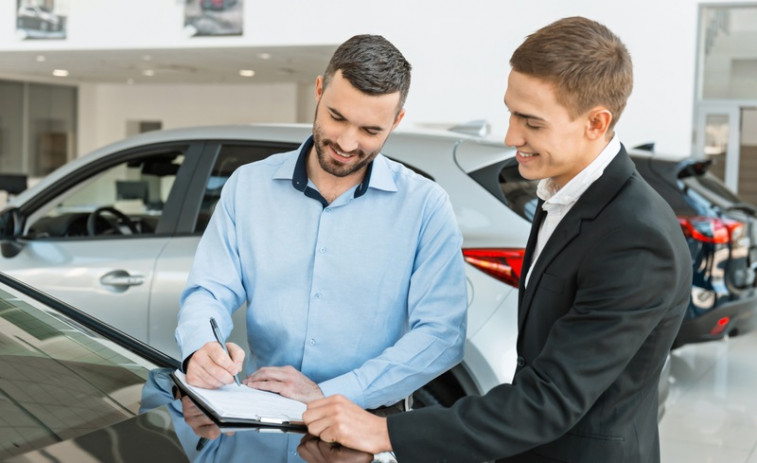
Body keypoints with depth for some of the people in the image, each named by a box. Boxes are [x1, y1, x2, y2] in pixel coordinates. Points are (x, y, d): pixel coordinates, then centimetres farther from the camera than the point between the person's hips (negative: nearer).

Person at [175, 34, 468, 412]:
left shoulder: (426, 206, -3)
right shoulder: (248, 186, 5)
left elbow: (442, 333, -9)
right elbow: (210, 292, 4)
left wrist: (328, 394, -18)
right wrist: (200, 349, -20)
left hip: (367, 422, -2)